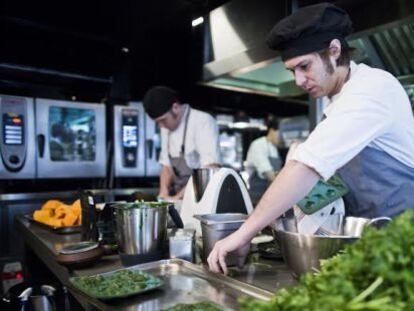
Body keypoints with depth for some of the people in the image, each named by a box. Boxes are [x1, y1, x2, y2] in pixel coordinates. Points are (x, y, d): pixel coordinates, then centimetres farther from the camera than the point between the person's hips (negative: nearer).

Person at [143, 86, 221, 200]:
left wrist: (178, 197, -18)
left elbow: (210, 169, -19)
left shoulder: (204, 121, -11)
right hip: (180, 199, 6)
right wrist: (163, 195, 0)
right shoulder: (166, 128, 13)